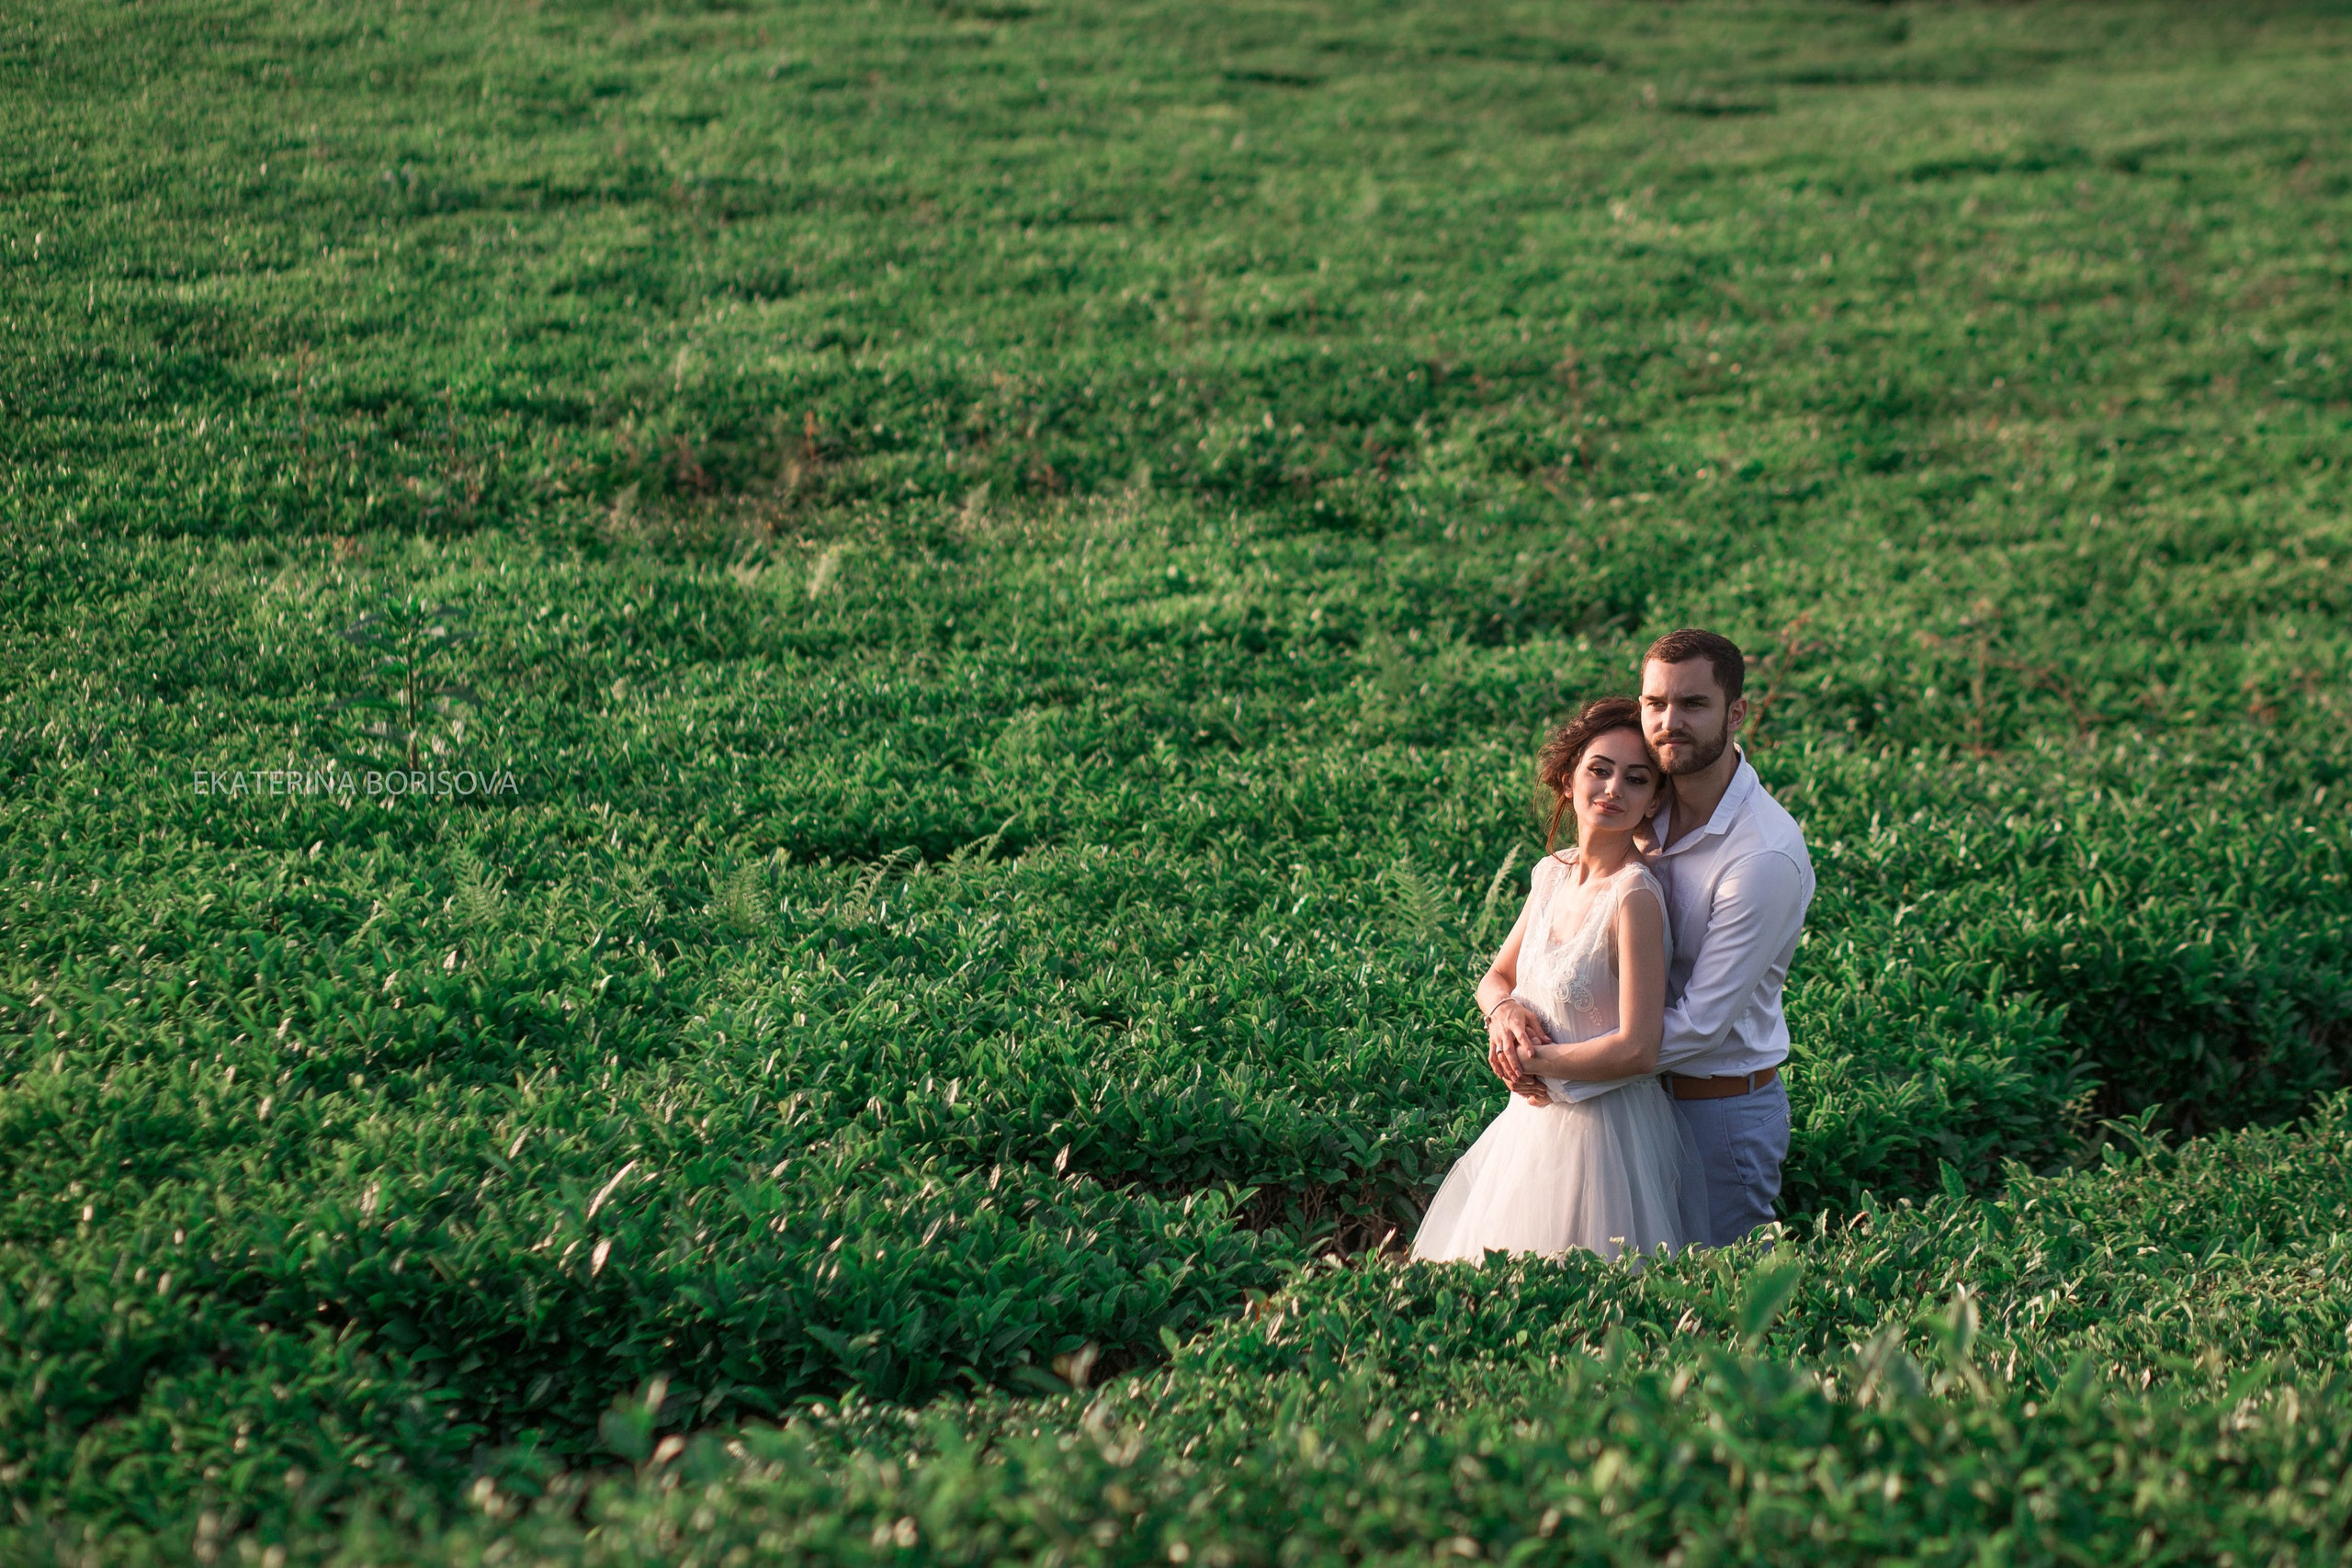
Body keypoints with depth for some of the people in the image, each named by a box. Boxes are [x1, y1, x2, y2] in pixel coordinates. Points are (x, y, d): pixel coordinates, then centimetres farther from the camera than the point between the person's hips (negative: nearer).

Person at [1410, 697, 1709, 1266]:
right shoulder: (1552, 874, 3)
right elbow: (1496, 978, 16)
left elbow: (1636, 1052, -23)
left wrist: (1532, 1059, -12)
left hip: (1603, 1129, -8)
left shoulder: (1634, 896, -20)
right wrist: (1504, 1009, -7)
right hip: (1536, 1122, 8)